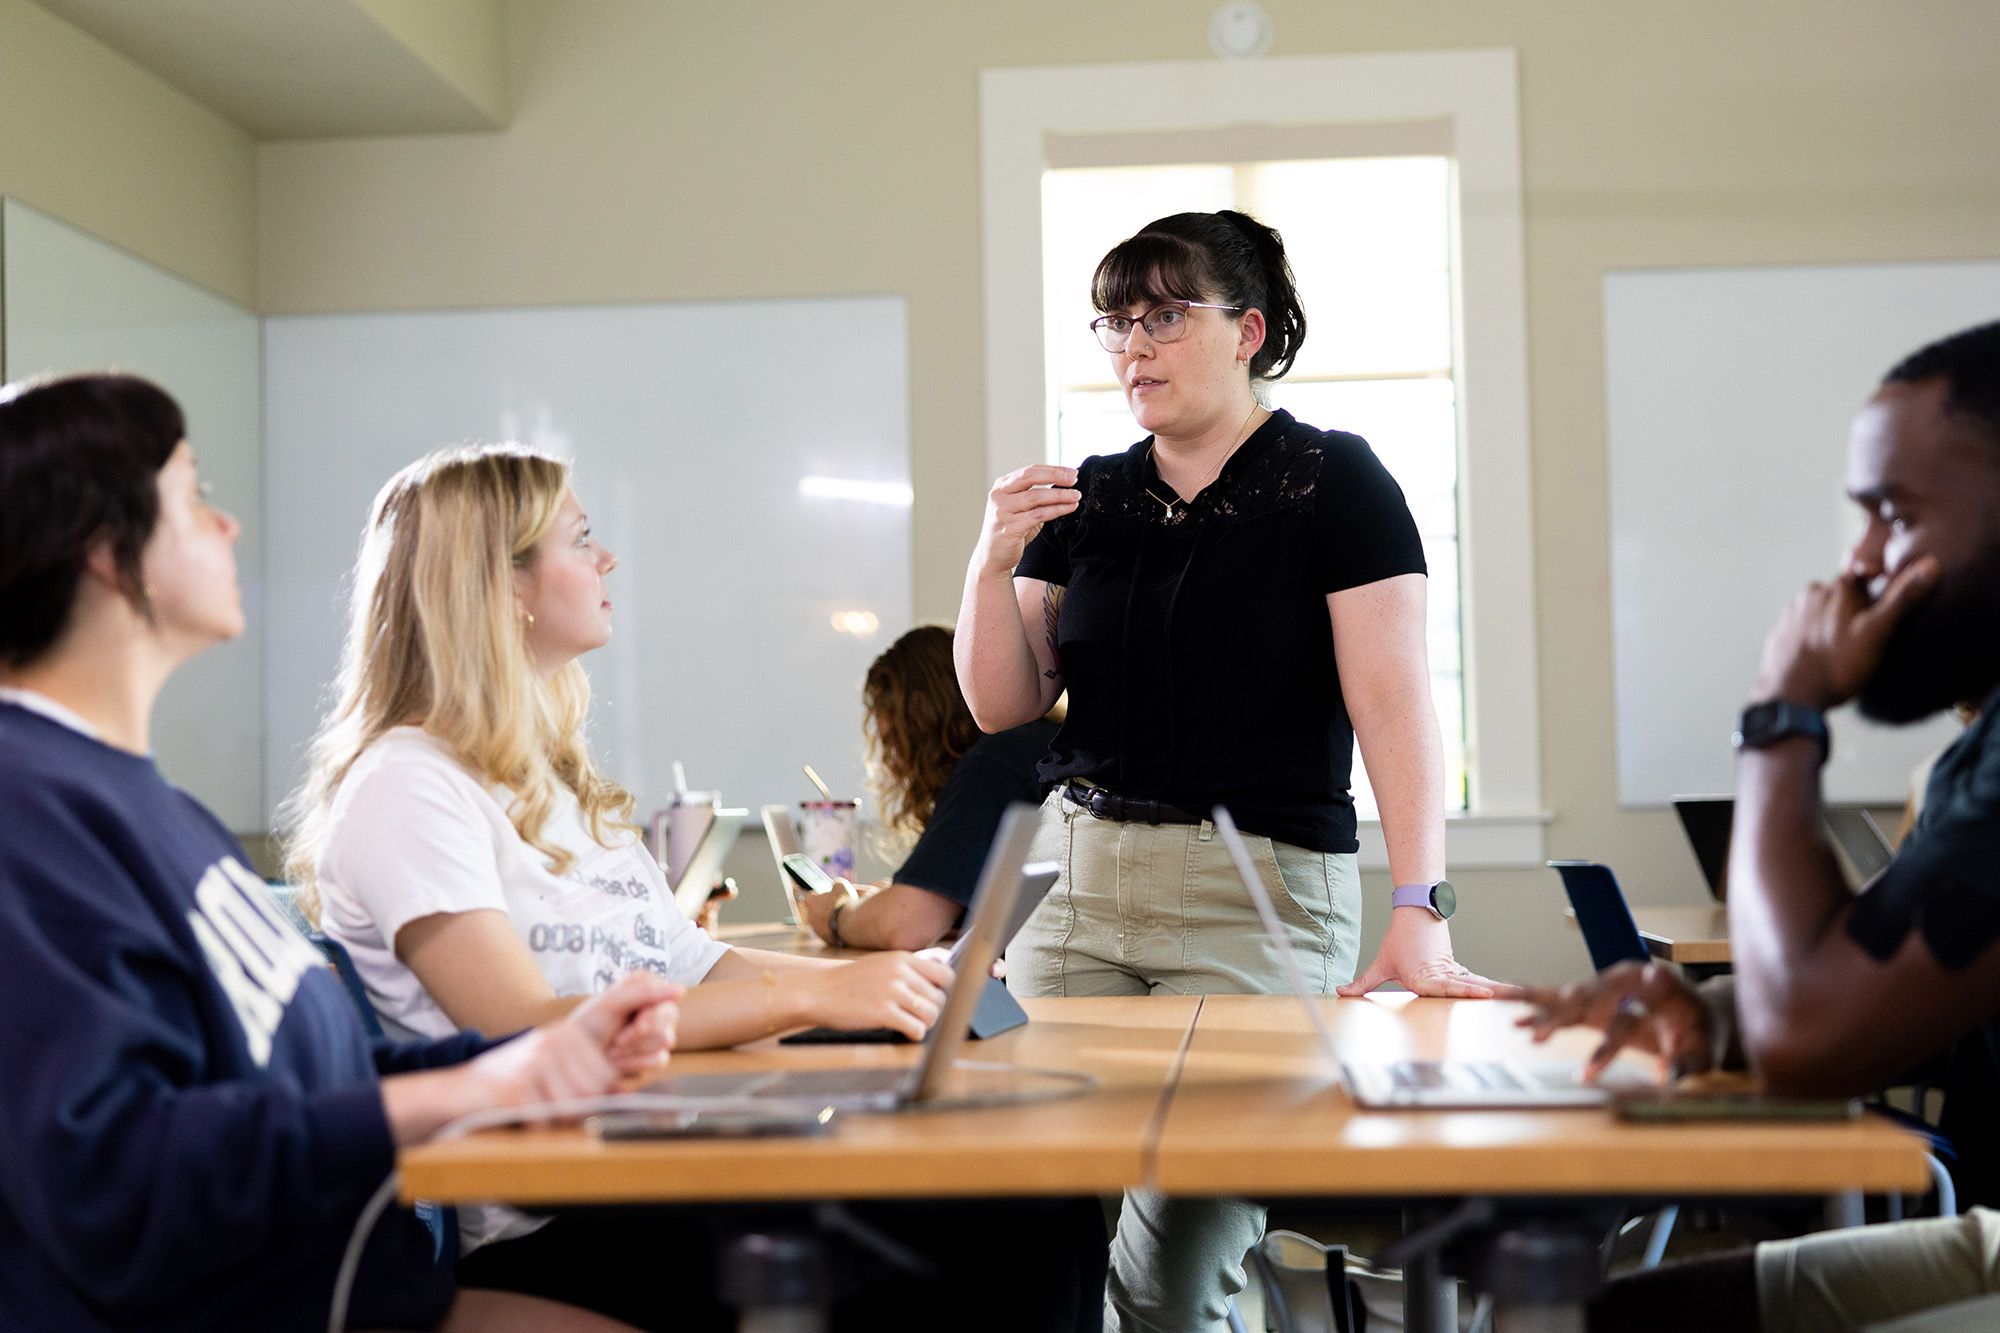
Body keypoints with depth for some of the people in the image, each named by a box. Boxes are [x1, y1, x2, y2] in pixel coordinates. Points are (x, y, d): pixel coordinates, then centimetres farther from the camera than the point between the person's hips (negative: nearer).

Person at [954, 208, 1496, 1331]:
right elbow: (1005, 705, 12)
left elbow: (1393, 698, -12)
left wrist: (1420, 913, -23)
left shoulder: (1333, 481, -2)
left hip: (1261, 893, -5)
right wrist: (995, 565, -6)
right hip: (1074, 880, 5)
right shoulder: (1087, 499, 12)